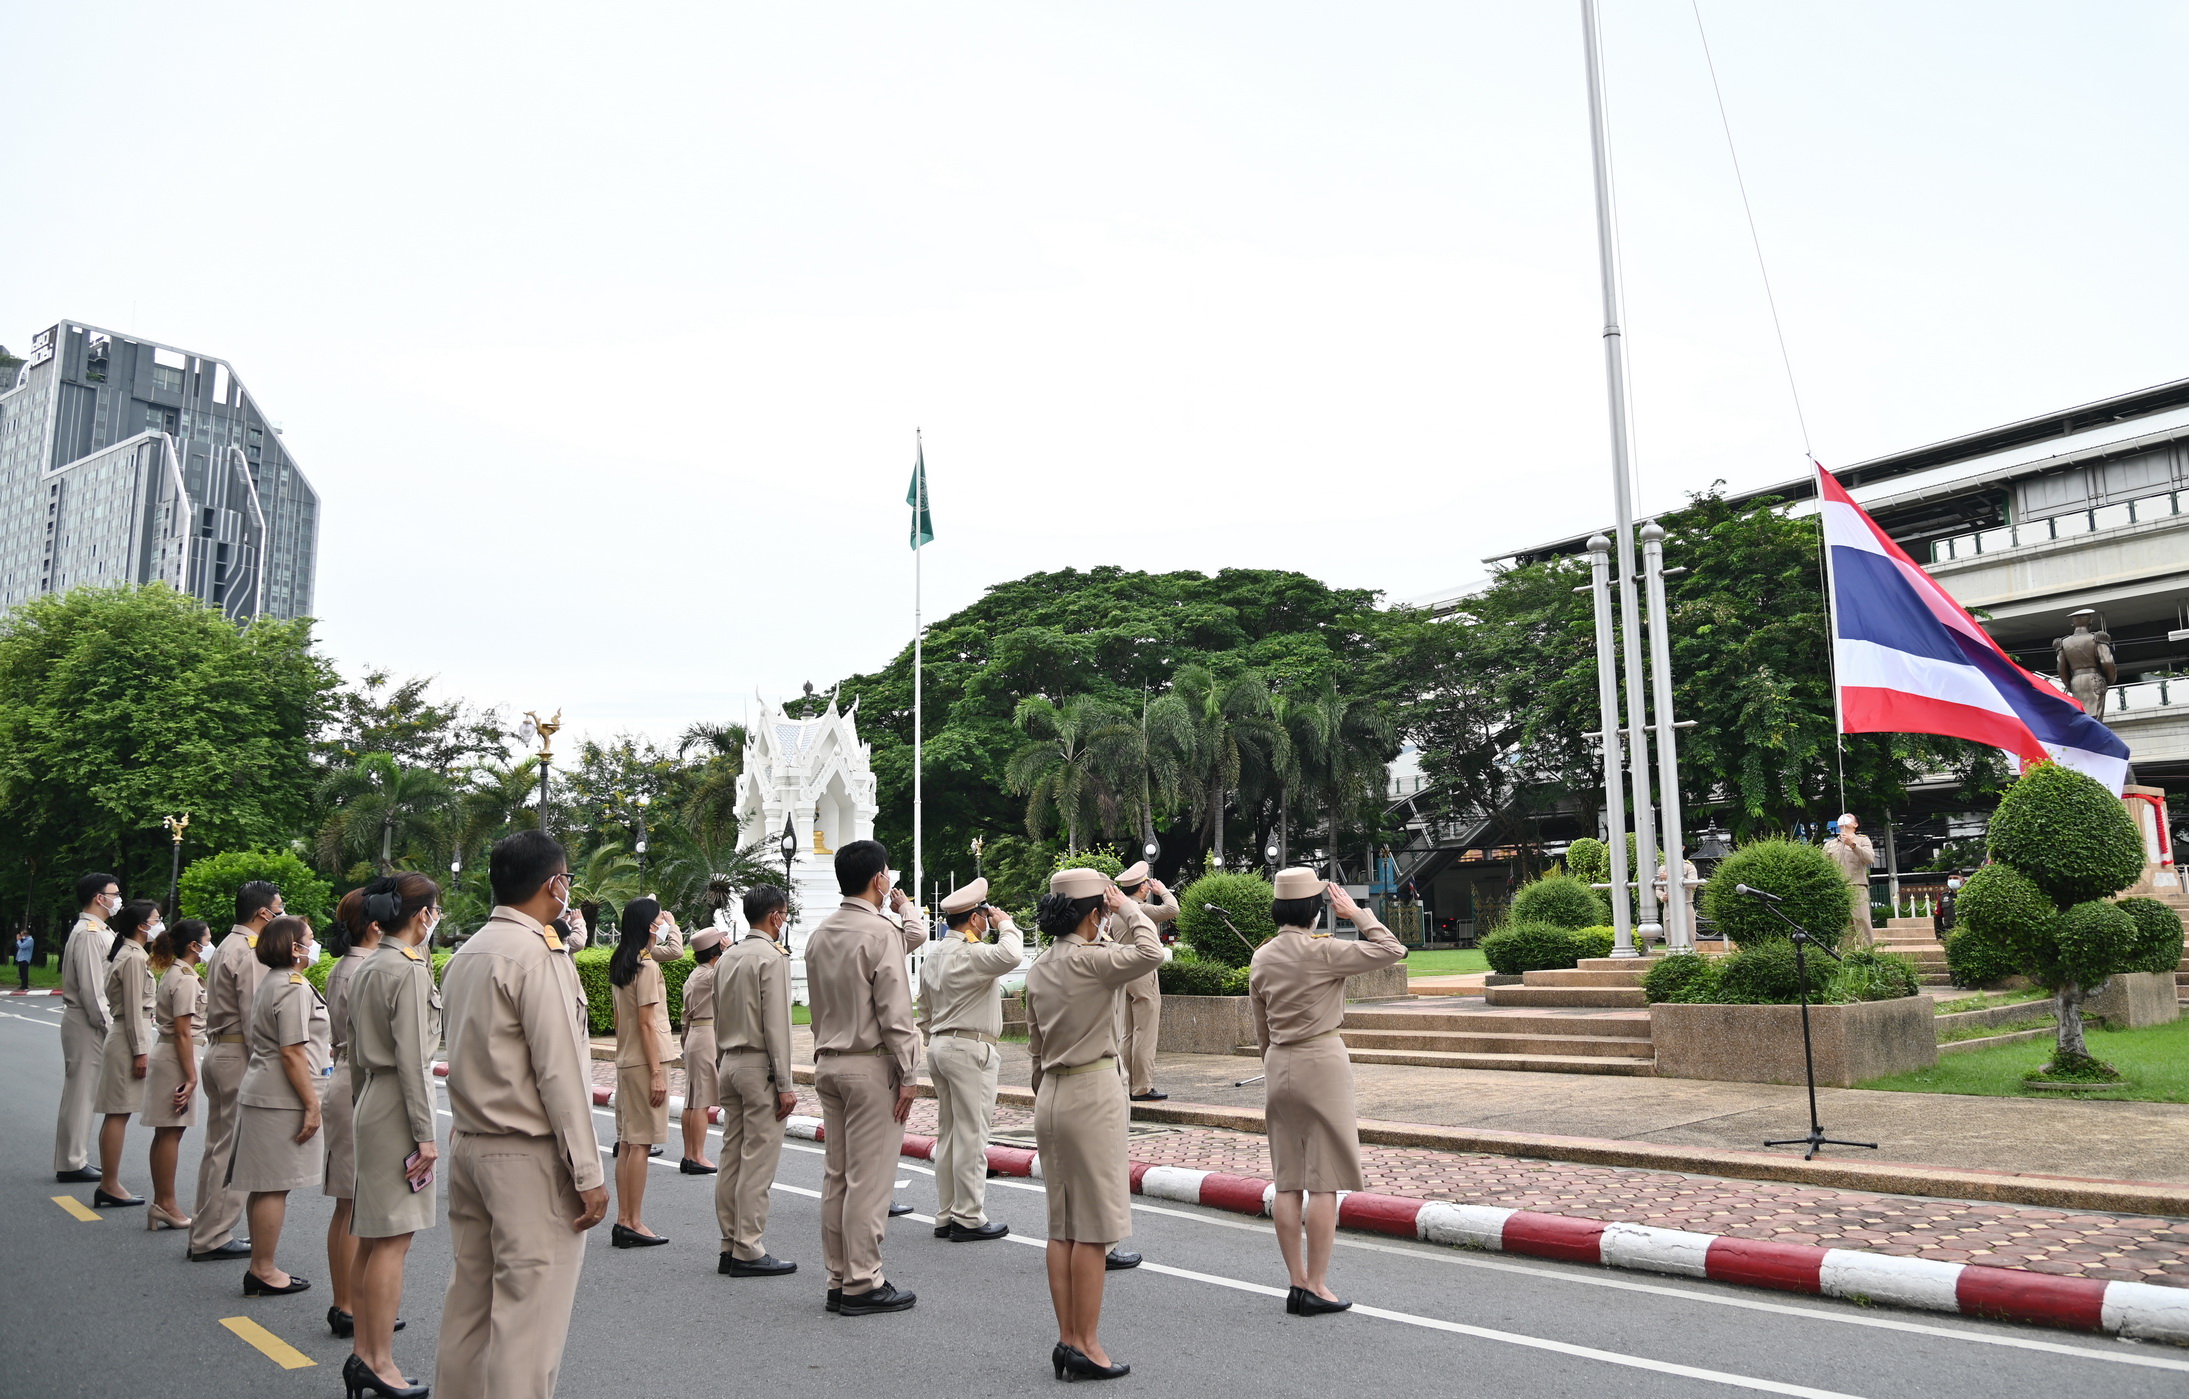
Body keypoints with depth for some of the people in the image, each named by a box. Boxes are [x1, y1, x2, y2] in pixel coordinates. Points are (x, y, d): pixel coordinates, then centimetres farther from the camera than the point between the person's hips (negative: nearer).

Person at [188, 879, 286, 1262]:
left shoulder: (226, 947, 16)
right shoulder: (249, 953, -16)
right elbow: (254, 1018, -20)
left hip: (218, 1051, 10)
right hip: (239, 1057, -10)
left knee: (218, 1146, 16)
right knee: (234, 1151, -3)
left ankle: (205, 1231, 25)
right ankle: (213, 1239, 2)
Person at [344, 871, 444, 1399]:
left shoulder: (366, 969, 12)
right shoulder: (410, 971, -16)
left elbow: (355, 1053, 17)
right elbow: (411, 1059, -19)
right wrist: (425, 1134, -16)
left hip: (370, 1104, 10)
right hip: (398, 1107, -10)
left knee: (370, 1236, 14)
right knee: (393, 1240, -3)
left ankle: (362, 1351, 22)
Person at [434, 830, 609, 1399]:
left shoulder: (465, 954, 11)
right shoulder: (538, 954, -16)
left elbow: (469, 1057, 13)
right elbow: (558, 1072, -18)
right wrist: (588, 1175, -15)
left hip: (468, 1144, 9)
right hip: (529, 1159, -9)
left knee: (468, 1303, 15)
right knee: (528, 1315, -3)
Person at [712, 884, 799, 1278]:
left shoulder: (727, 958, 12)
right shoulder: (772, 958, -13)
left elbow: (718, 1020, 15)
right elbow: (776, 1024, -16)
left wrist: (720, 1069, 20)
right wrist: (785, 1084, -14)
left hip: (729, 1064, 8)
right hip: (759, 1065, -8)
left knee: (732, 1156, 11)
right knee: (758, 1160, -4)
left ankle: (729, 1246, 16)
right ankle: (748, 1250, -2)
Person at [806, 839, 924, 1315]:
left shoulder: (819, 934, 9)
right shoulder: (880, 931, -14)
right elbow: (895, 1012, -16)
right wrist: (907, 1075, -12)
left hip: (828, 1063, 8)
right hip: (871, 1066, -8)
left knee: (836, 1175, 12)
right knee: (869, 1178, -2)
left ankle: (838, 1280, 19)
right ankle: (862, 1284, 4)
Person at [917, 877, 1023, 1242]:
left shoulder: (932, 955, 13)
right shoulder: (971, 953, -16)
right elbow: (1010, 956, -35)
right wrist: (1005, 923, -17)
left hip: (939, 1045, 9)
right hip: (970, 1048, -9)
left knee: (948, 1134, 13)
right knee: (971, 1137, -3)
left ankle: (945, 1216, 18)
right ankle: (969, 1219, 2)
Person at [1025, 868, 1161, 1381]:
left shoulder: (1039, 968, 9)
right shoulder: (1089, 960, -17)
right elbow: (1150, 953, -31)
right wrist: (1128, 907, -16)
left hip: (1051, 1094, 8)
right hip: (1092, 1092, -8)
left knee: (1062, 1226, 11)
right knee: (1094, 1226, 0)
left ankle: (1067, 1338, 17)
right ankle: (1085, 1344, 5)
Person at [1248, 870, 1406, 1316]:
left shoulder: (1262, 957, 5)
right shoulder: (1322, 951, -14)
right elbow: (1392, 950, -10)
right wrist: (1357, 912, -2)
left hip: (1279, 1065, 7)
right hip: (1321, 1062, -6)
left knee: (1288, 1182, 9)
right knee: (1324, 1182, -1)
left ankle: (1297, 1283, 14)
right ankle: (1316, 1287, 2)